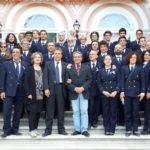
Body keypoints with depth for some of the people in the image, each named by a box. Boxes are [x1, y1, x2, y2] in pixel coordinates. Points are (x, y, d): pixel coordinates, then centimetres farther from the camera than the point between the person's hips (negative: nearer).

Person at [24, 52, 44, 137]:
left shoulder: (43, 69, 10)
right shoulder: (29, 69, -1)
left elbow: (44, 81, 10)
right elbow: (26, 82, -6)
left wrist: (44, 92, 2)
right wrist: (28, 93, -13)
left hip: (41, 95, 4)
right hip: (32, 95, -4)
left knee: (38, 112, 7)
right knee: (32, 112, -4)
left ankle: (35, 128, 18)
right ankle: (32, 129, 4)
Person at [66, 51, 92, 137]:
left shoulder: (86, 68, 8)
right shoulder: (69, 68, 7)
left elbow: (89, 80, 2)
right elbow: (67, 81, 1)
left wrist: (83, 88, -12)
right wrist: (74, 88, -13)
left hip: (84, 93, 0)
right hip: (74, 93, 1)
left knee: (84, 111, -1)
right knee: (76, 112, 4)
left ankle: (84, 130, 3)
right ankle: (77, 129, 9)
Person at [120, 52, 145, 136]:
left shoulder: (140, 68, 5)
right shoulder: (124, 68, 7)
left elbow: (142, 81, 2)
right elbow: (122, 80, 3)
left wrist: (143, 92, -7)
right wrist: (122, 91, -5)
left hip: (136, 93, 0)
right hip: (127, 93, 0)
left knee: (136, 112, 3)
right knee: (127, 112, 2)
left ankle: (135, 129, 11)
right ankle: (128, 129, 9)